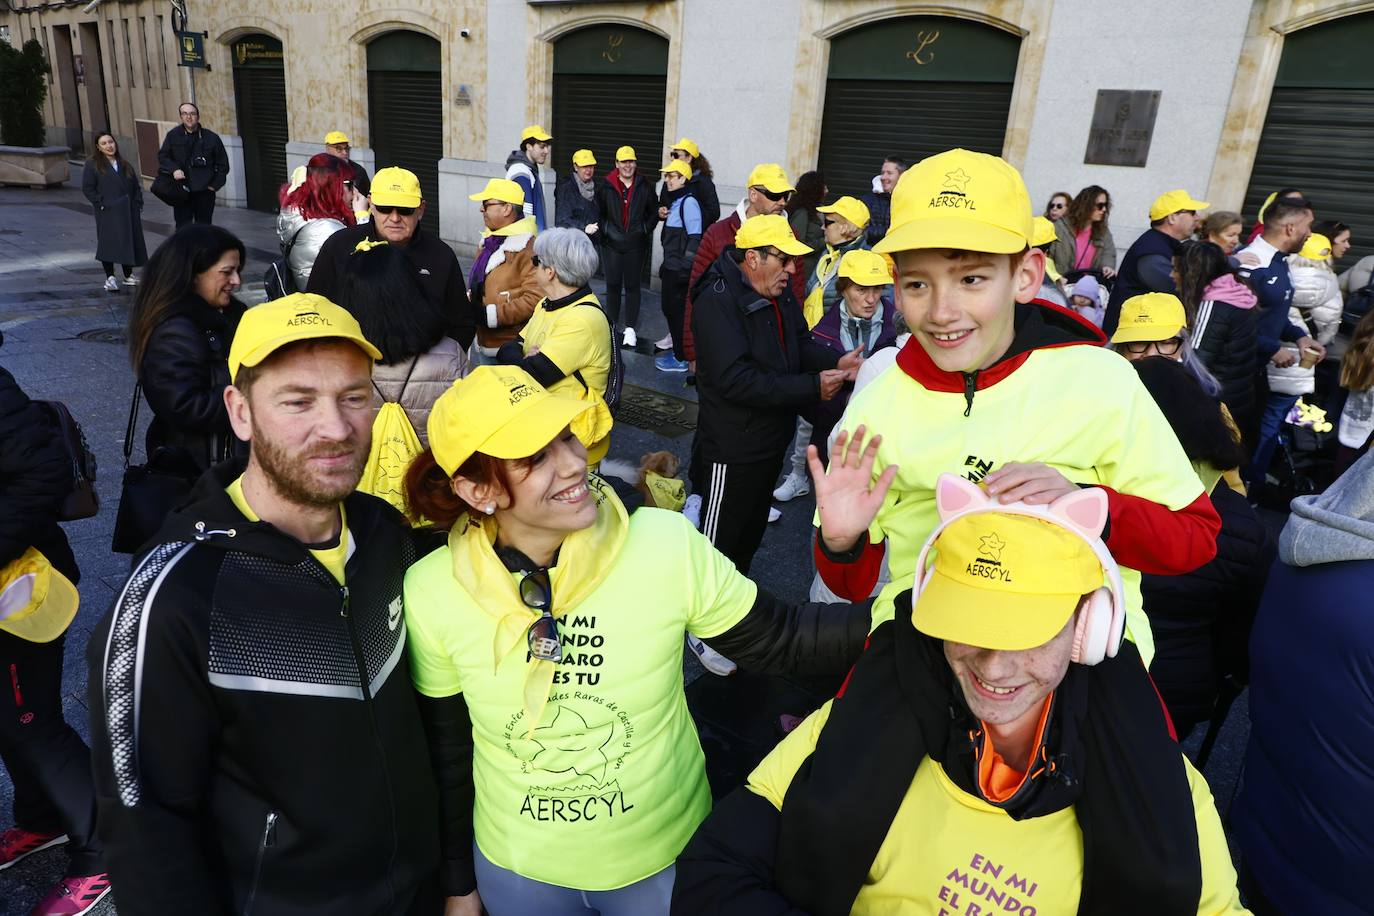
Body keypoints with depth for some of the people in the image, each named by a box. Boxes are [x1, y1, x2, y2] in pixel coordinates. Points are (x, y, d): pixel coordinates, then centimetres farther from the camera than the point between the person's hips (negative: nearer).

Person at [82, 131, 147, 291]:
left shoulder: (124, 164, 15)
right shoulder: (93, 164, 1)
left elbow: (136, 186, 16)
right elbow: (87, 188, -4)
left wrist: (138, 205, 5)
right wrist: (101, 204, -13)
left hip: (128, 212, 5)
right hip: (108, 213, -5)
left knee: (130, 242, 8)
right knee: (109, 242, -9)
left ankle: (128, 276, 19)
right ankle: (110, 278, -6)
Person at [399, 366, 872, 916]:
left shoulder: (667, 545, -24)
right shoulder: (430, 593, -19)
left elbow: (780, 641, -12)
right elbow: (447, 750, -4)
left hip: (667, 857, 0)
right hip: (516, 870, 1)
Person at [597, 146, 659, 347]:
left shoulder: (645, 187, 1)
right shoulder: (606, 186, 1)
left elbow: (654, 213, 10)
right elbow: (598, 212, 9)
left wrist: (645, 230, 1)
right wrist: (604, 231, 0)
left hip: (636, 244, 0)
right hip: (612, 242, 1)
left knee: (632, 285, 3)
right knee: (613, 284, 7)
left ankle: (630, 328, 10)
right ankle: (611, 325, 19)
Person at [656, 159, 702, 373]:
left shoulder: (688, 203, -15)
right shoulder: (675, 202, 13)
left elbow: (695, 239, -20)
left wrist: (685, 268, -21)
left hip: (680, 269, -9)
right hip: (671, 267, 9)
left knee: (677, 311, -2)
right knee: (670, 309, 15)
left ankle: (680, 359, 8)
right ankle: (677, 351, 27)